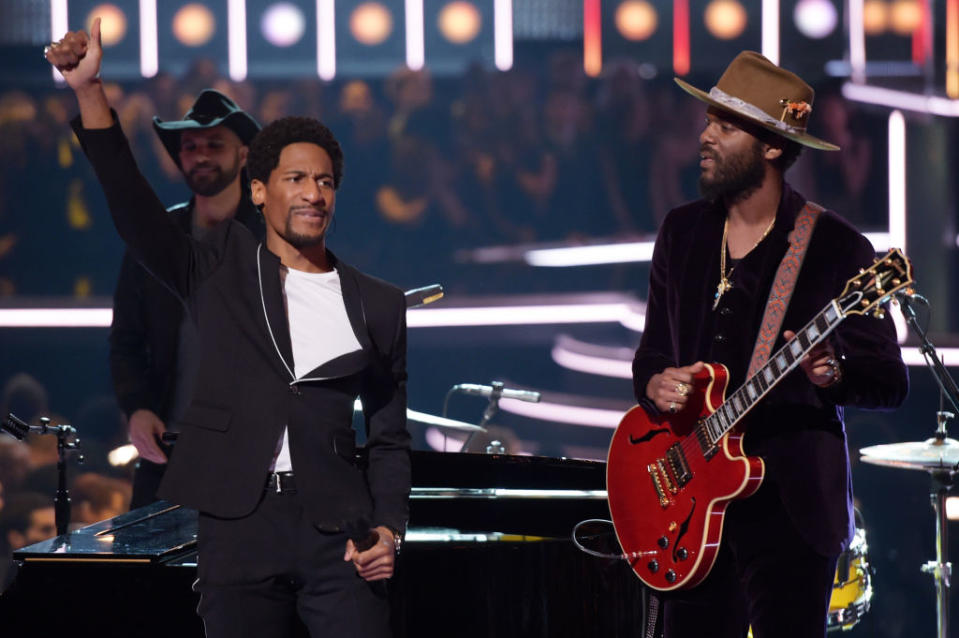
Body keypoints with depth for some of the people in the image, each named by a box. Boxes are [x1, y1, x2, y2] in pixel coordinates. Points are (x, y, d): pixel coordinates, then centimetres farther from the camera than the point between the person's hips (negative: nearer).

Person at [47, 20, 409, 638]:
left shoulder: (378, 305, 12)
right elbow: (135, 210, -4)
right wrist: (90, 93, -16)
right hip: (237, 524, 0)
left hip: (336, 528, 0)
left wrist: (389, 527, -3)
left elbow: (389, 437, 14)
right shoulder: (222, 268, 10)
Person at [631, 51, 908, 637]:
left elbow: (892, 382, -7)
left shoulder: (835, 248, -6)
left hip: (790, 506, -5)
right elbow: (652, 348, 19)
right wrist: (656, 382, -4)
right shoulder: (683, 232, 11)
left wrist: (834, 373, -28)